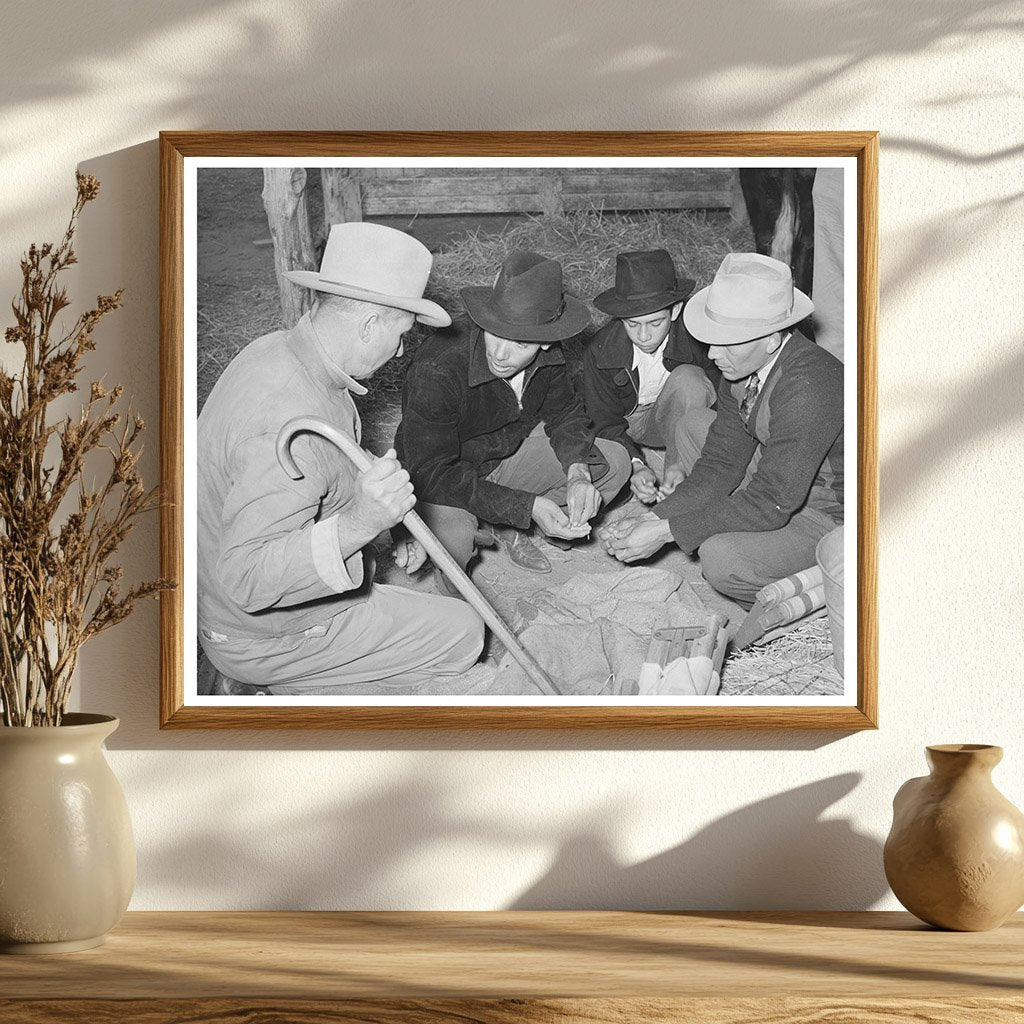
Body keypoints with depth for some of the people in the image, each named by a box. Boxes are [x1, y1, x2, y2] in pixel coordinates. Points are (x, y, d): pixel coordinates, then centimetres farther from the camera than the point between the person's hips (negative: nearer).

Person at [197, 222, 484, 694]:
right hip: (267, 641, -10)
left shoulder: (272, 350, -2)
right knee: (461, 633, -3)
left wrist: (390, 522, 4)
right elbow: (247, 579, -38)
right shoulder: (286, 424, -35)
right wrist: (357, 523, -45)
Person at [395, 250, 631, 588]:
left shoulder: (547, 357, -16)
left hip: (508, 454, 6)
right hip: (438, 483, -6)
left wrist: (578, 473, -18)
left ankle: (504, 526, 5)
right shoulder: (436, 371, -35)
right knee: (451, 547, -38)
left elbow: (564, 414, 4)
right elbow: (432, 473, -34)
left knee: (613, 462, -4)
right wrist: (528, 506, -38)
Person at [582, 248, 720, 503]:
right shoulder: (600, 353, -21)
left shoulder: (696, 339, -25)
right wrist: (635, 467, -35)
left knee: (688, 379, -35)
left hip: (678, 415, 0)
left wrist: (683, 464, -36)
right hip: (632, 422, 0)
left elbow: (720, 410, -21)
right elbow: (605, 424, -14)